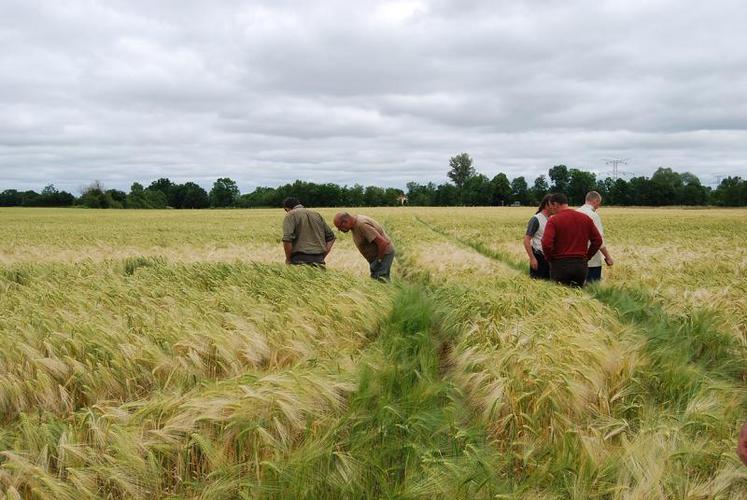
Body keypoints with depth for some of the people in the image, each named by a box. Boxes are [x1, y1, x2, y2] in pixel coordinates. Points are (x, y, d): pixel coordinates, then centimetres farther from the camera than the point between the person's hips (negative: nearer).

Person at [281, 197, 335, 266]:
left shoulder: (290, 215, 0)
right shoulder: (316, 214, 19)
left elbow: (287, 239, -14)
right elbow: (331, 237, 19)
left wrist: (288, 259, -2)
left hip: (300, 260, -5)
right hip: (319, 260, 5)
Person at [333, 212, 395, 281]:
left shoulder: (362, 225, -28)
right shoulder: (354, 224, 3)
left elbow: (382, 242, -30)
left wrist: (379, 260, -18)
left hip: (384, 253, -10)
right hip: (374, 256, 10)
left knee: (379, 280, -15)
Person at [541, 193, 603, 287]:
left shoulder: (554, 220, -10)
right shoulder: (585, 218, 6)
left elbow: (546, 243, -20)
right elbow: (597, 240, 8)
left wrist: (549, 258, -3)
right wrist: (586, 256, 15)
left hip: (560, 265, -4)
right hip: (581, 265, 4)